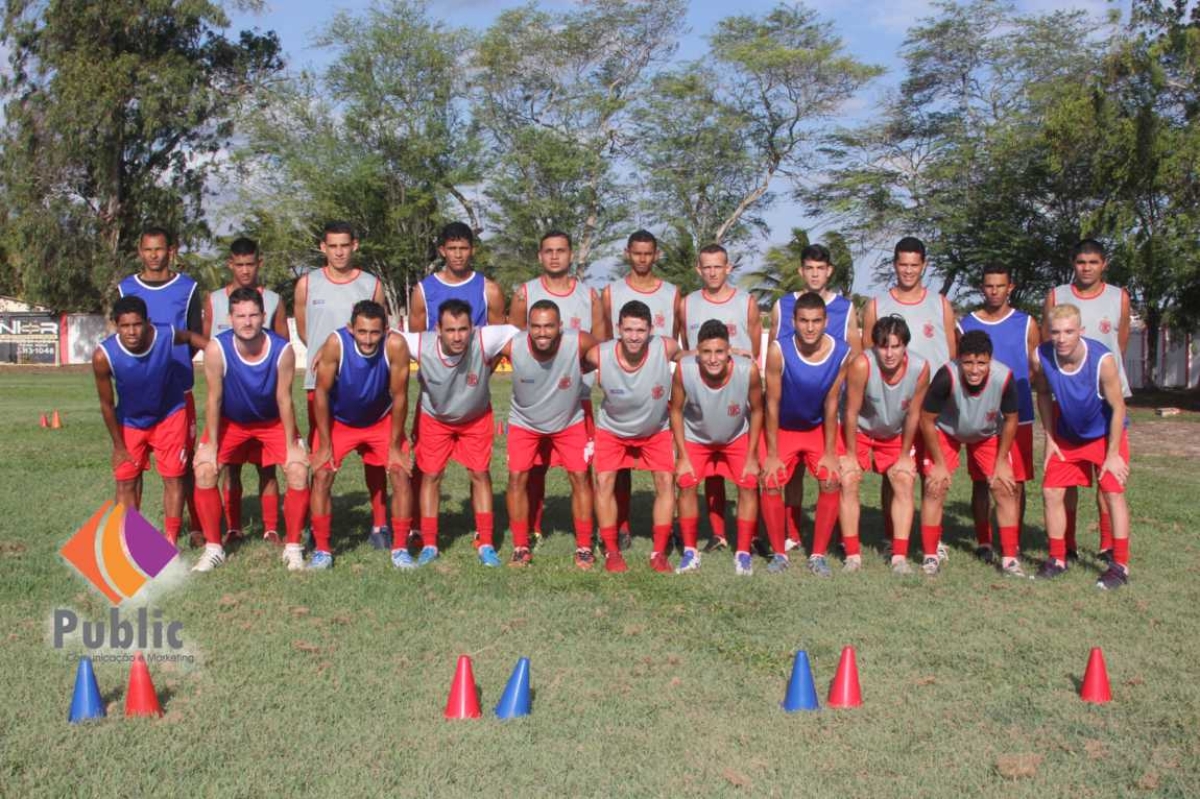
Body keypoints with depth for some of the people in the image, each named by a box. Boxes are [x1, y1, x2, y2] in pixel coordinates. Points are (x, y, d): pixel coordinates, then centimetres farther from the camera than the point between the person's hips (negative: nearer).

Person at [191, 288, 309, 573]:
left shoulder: (283, 350, -29)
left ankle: (293, 547, 4)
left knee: (299, 473, -14)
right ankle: (213, 548, 6)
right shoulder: (217, 349, -29)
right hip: (230, 421, 1)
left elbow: (284, 400, -18)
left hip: (273, 421, 0)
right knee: (204, 472, -12)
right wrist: (211, 444, -12)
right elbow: (214, 398, -18)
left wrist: (291, 445, -13)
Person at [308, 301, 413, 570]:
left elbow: (399, 397, -20)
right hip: (338, 421, 0)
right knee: (321, 475, -10)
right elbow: (321, 393, -20)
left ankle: (400, 548, 4)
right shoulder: (335, 343, -32)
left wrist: (394, 447, -13)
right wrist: (325, 445, -15)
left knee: (401, 473, -9)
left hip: (381, 421, 1)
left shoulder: (396, 346, -30)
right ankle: (322, 550, 4)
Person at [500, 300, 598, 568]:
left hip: (569, 421, 0)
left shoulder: (579, 343, -32)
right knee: (517, 478, -5)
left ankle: (584, 548, 11)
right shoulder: (512, 347, -30)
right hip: (524, 422, 0)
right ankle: (520, 548, 10)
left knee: (580, 477, -3)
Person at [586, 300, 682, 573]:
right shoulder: (599, 355, -31)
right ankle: (612, 551, 4)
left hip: (656, 430, 0)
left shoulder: (666, 348, -30)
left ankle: (659, 553, 5)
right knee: (604, 481, -10)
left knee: (666, 481, -7)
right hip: (611, 429, 0)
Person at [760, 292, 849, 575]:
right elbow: (773, 403, -20)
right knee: (771, 484, -11)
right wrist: (772, 454, -17)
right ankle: (779, 554, 6)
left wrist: (830, 452, -10)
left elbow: (831, 403, -13)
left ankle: (818, 555, 4)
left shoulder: (842, 353, -22)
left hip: (819, 427, 2)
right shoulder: (779, 351, -28)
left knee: (831, 482, -11)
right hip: (782, 428, -1)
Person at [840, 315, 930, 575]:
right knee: (848, 481, -12)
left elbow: (913, 414, -12)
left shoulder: (920, 368, -26)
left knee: (904, 481, -7)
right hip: (859, 431, -2)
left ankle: (899, 556, -2)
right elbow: (851, 412, -24)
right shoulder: (861, 365, -34)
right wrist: (851, 454, -16)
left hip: (896, 435, 2)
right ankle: (852, 555, -4)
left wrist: (905, 455, -4)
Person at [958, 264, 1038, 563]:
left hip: (1018, 416, 0)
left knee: (1016, 481, 2)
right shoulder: (966, 324, 6)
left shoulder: (1026, 324, 5)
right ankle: (983, 542, 13)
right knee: (980, 481, 4)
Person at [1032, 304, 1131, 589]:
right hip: (1067, 435, 4)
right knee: (1051, 492, 2)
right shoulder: (1041, 357, -23)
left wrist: (1113, 454, -16)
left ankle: (1120, 566, 4)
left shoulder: (1103, 360, -32)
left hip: (1105, 434, -3)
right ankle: (1057, 559, 16)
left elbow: (1118, 407, -20)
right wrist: (1050, 439, -1)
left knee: (1113, 493, -7)